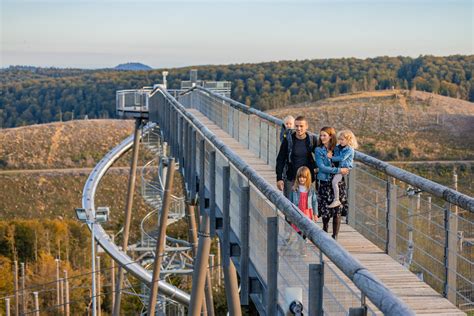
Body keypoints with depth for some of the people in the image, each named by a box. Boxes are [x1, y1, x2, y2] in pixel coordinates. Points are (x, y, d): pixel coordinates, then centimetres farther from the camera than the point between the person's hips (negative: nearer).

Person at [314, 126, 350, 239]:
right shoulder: (319, 150, -3)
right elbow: (321, 167, -12)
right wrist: (338, 170, -17)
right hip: (325, 183, -2)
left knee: (337, 210, 0)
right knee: (325, 209, 2)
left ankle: (335, 236, 8)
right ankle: (325, 229, 26)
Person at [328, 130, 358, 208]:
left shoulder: (349, 149, -13)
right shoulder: (338, 147, 11)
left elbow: (342, 158, -20)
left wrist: (331, 158, -14)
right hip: (338, 168, 9)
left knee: (334, 181, -22)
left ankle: (336, 200, -17)